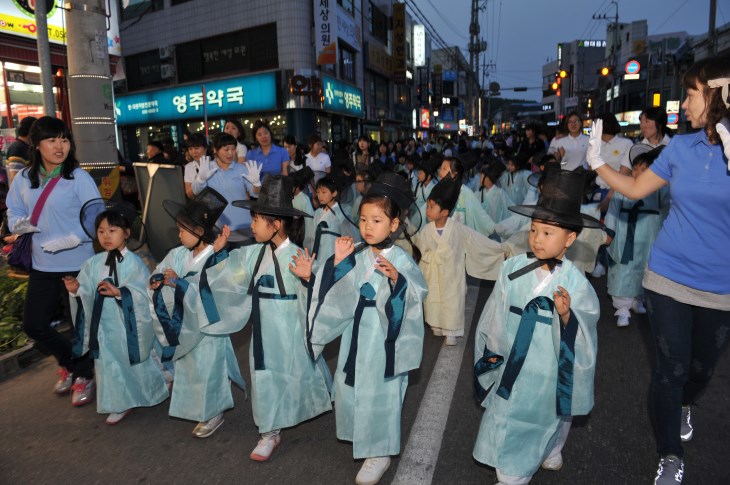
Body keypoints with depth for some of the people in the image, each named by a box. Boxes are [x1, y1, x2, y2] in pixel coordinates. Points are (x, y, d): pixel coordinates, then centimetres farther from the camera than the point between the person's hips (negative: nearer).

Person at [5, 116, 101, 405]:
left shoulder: (78, 177, -10)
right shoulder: (24, 178, 4)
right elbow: (13, 216, 11)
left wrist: (69, 240, -24)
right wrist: (22, 224, -12)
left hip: (78, 265, -5)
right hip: (42, 266, 5)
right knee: (33, 324, 12)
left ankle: (84, 376, 32)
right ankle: (69, 362, 39)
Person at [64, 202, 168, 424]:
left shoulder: (134, 262, -14)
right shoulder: (94, 263, 1)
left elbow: (143, 294, -19)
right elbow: (88, 294, 1)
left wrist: (119, 292, -32)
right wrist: (76, 289, -18)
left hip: (130, 324, -4)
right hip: (105, 325, 4)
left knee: (137, 361, 13)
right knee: (110, 363, 13)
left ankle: (148, 394, 38)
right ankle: (120, 404, 30)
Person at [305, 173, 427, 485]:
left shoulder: (401, 259, -16)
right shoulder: (356, 256, -3)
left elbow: (416, 296, -22)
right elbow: (339, 294, -5)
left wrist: (397, 279, -38)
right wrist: (338, 263, -16)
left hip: (384, 338, -5)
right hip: (356, 334, 6)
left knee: (380, 394, 7)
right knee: (350, 387, 20)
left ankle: (380, 452, 29)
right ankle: (361, 435, 47)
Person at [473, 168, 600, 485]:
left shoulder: (575, 282, -15)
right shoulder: (513, 268, -9)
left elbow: (582, 332, -13)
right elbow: (496, 312, 1)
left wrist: (566, 315, -32)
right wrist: (491, 349, 6)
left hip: (549, 367, -2)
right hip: (512, 361, 3)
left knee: (551, 414, 19)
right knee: (505, 417, 13)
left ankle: (550, 454, 47)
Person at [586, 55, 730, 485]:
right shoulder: (680, 147, -2)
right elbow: (636, 189, 9)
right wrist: (597, 162, 3)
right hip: (670, 275, 1)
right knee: (672, 367, 6)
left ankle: (683, 406, 55)